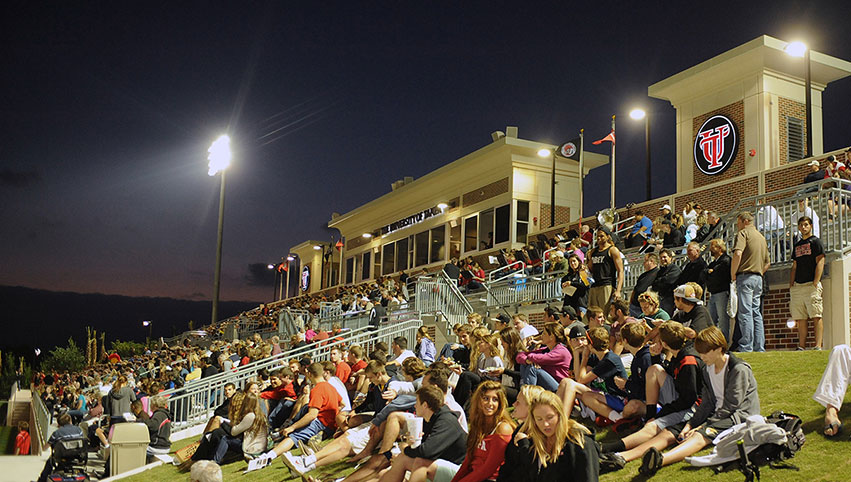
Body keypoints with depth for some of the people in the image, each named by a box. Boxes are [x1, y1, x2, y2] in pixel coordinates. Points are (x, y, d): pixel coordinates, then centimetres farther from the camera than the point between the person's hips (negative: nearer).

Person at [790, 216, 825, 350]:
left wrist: (815, 284, -15)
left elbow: (820, 263, -6)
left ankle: (818, 346, -15)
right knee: (800, 319, 3)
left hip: (811, 285, -6)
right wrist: (791, 285, 11)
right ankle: (801, 347, 4)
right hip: (797, 286, 6)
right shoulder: (797, 245, 22)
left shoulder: (816, 241, 3)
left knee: (816, 316, -11)